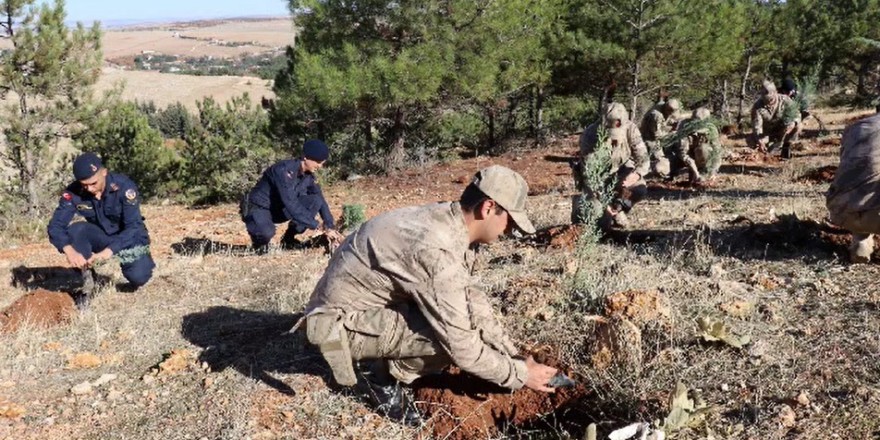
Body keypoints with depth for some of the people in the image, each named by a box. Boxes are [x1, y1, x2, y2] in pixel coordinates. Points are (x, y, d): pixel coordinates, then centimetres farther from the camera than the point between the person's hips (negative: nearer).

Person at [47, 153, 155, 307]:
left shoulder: (124, 187, -26)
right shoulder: (73, 192, -17)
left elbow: (133, 227, -30)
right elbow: (55, 225, -22)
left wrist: (108, 251, -45)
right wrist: (69, 250, -42)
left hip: (129, 237, -3)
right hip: (100, 237, 3)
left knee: (138, 277, -28)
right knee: (74, 229, -28)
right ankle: (88, 284, -14)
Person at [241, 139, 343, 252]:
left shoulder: (308, 175, -6)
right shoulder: (285, 170, -29)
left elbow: (320, 200, 0)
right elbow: (291, 204, -36)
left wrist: (330, 227, -13)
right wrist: (316, 226, -36)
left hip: (280, 209, 7)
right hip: (259, 208, -7)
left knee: (316, 201, -14)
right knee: (267, 233, -40)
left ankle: (288, 239, 0)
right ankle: (259, 240, 0)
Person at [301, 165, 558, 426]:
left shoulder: (450, 222, -3)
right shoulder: (438, 251, -32)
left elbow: (471, 298, 11)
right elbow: (463, 348, -27)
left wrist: (512, 354, 8)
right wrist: (519, 374, -12)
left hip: (372, 302, 9)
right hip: (340, 323, -9)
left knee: (467, 306, 6)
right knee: (453, 336, -25)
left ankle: (382, 360, 13)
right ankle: (379, 376, 0)